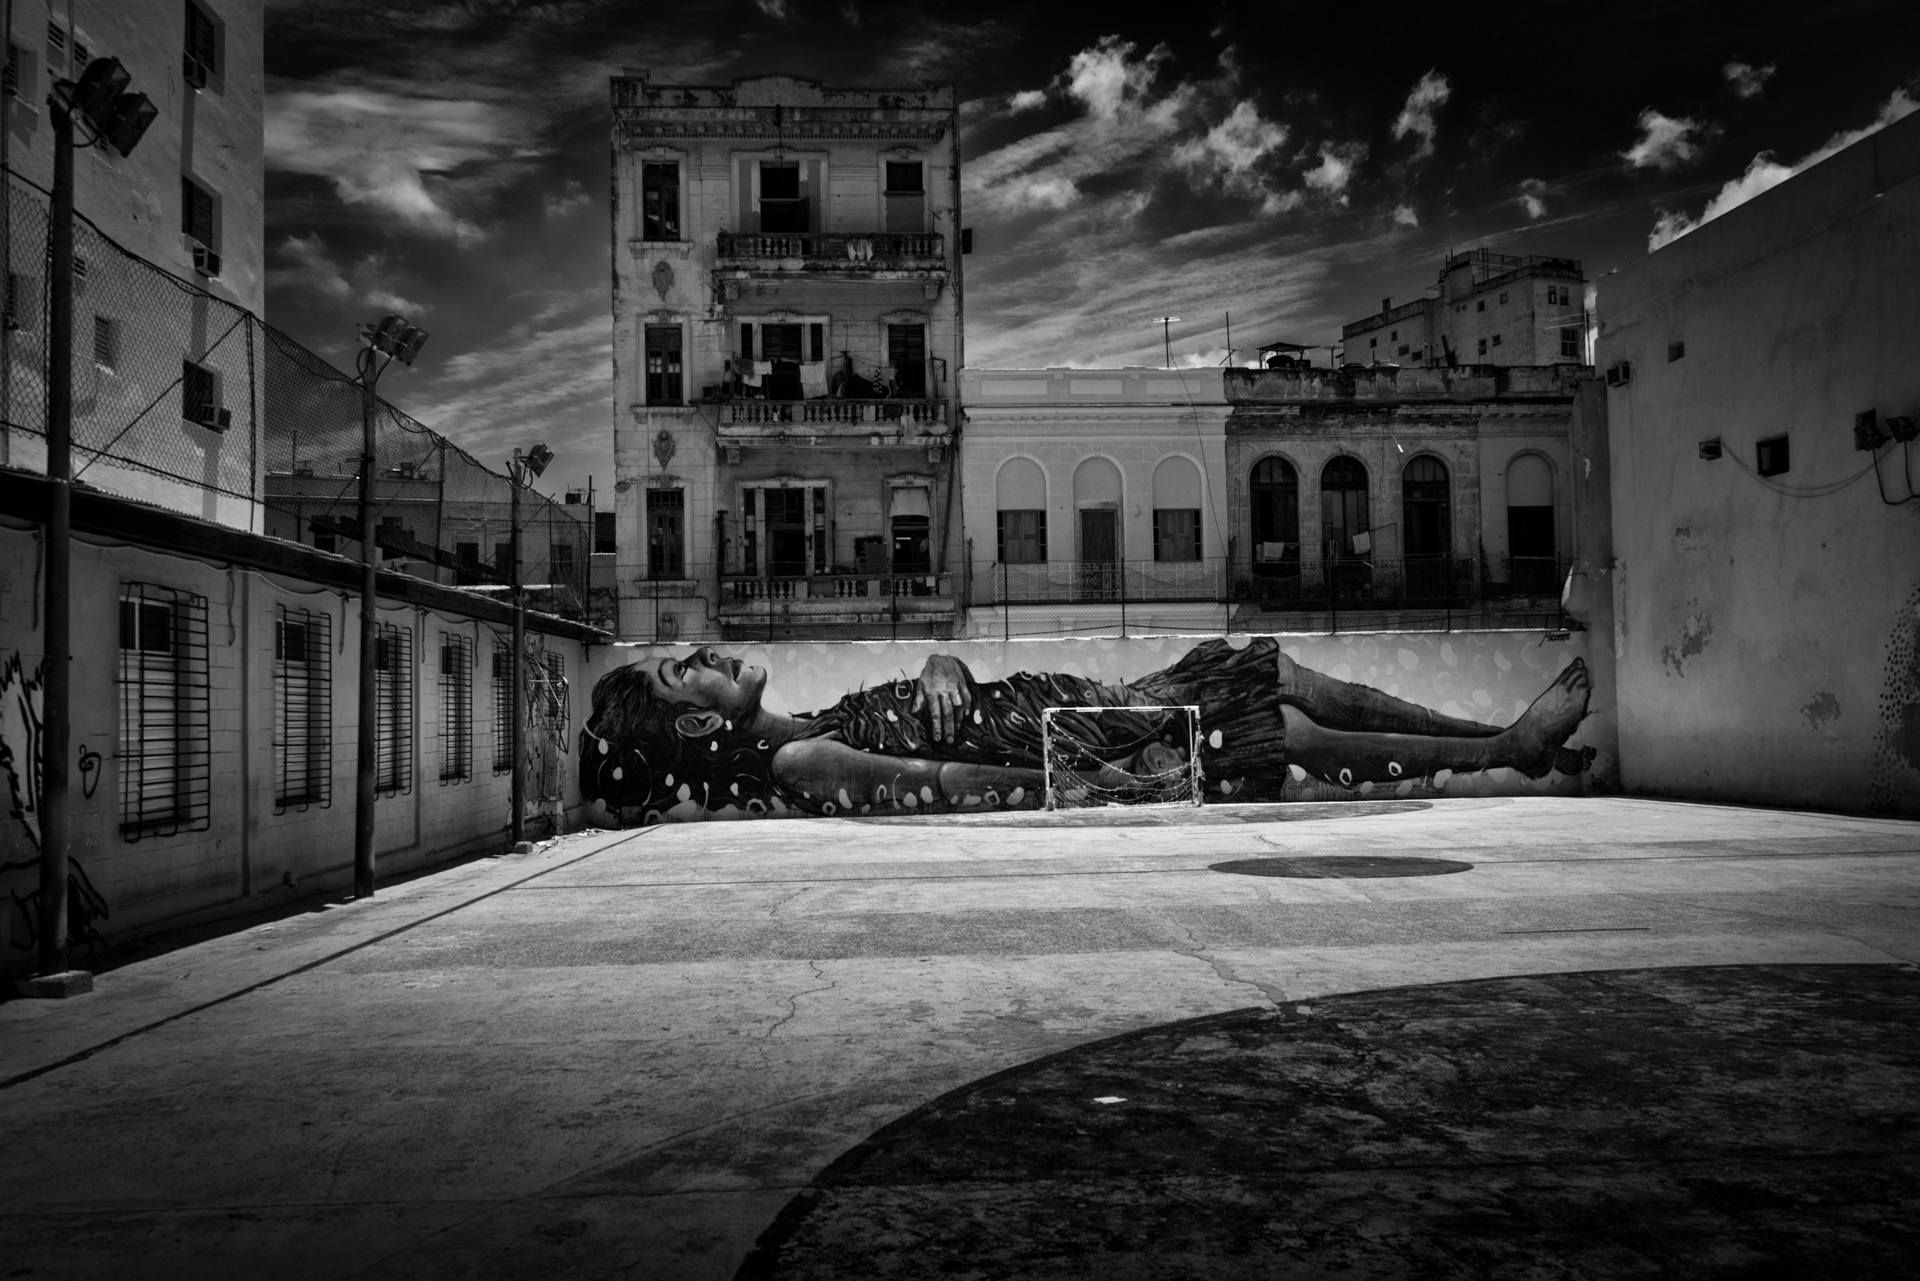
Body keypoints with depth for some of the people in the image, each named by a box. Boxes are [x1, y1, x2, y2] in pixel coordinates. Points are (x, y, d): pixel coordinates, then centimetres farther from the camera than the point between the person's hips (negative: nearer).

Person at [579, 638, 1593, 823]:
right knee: (1287, 729, -11)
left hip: (1089, 706, 8)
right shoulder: (798, 765, -14)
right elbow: (940, 783, -22)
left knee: (1287, 677, 4)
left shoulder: (808, 728, 13)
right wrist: (1092, 786, -25)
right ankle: (1509, 748, 10)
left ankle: (1512, 742, 16)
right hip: (1086, 753, -8)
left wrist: (940, 668, -7)